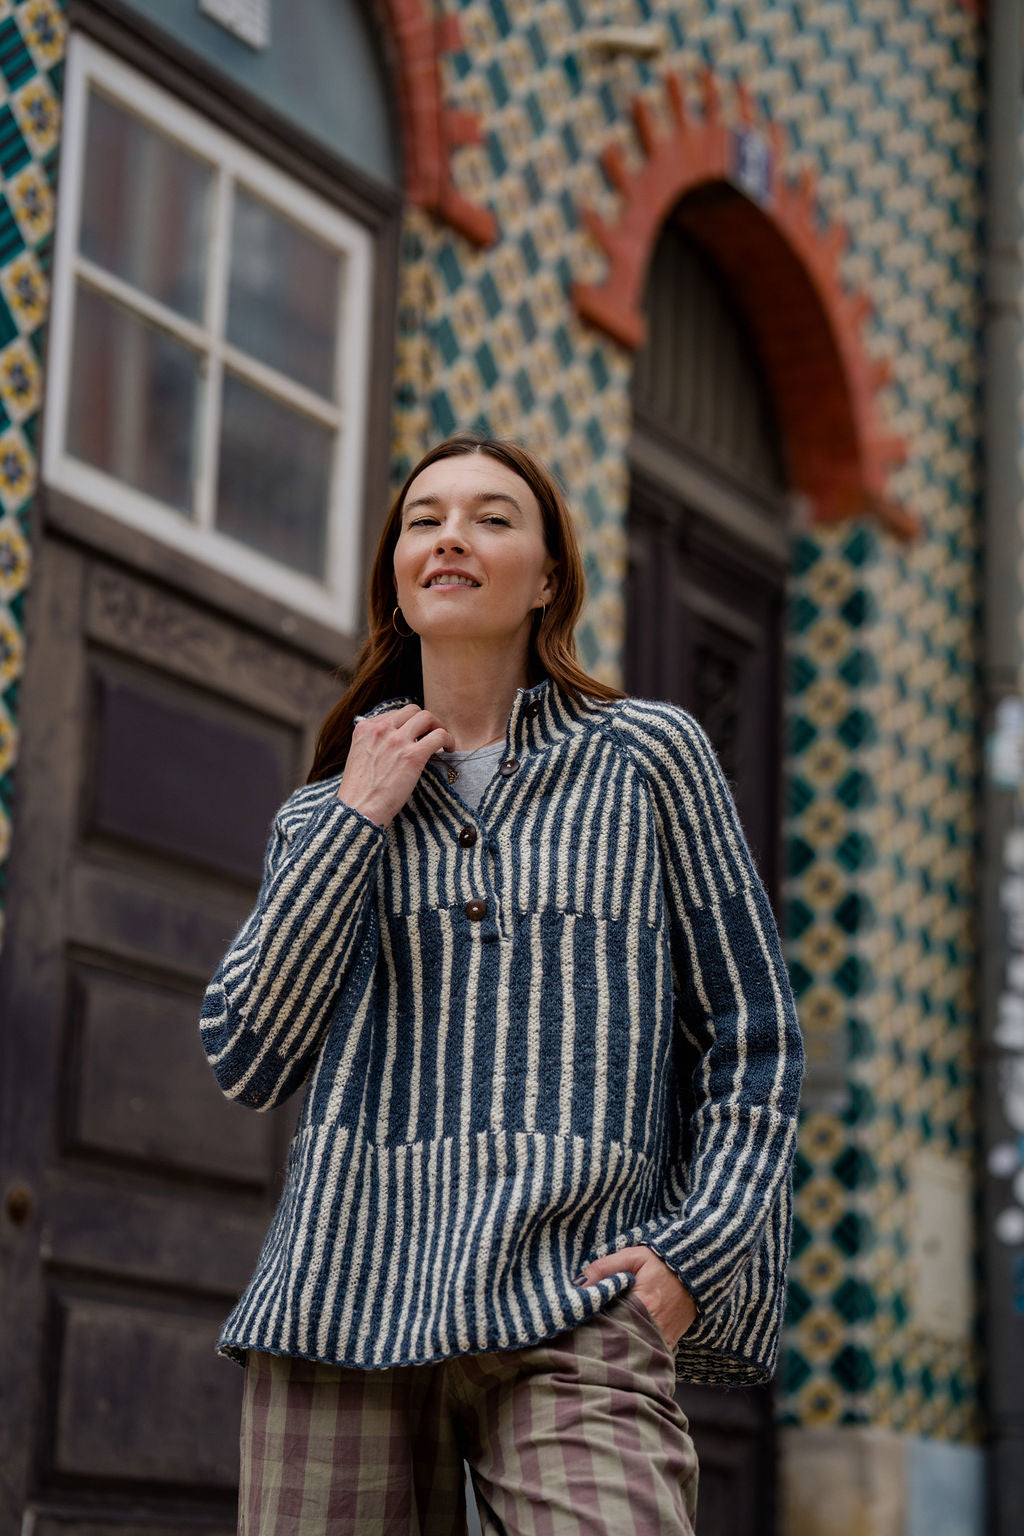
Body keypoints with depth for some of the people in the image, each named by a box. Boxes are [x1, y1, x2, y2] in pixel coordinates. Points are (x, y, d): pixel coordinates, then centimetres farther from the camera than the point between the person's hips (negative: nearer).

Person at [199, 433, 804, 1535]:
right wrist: (356, 821, 2)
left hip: (573, 1308, -3)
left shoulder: (648, 757, 10)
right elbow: (247, 1062, 5)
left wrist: (698, 1255, -3)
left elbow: (752, 1034, 9)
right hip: (346, 1300, 3)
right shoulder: (323, 815, 17)